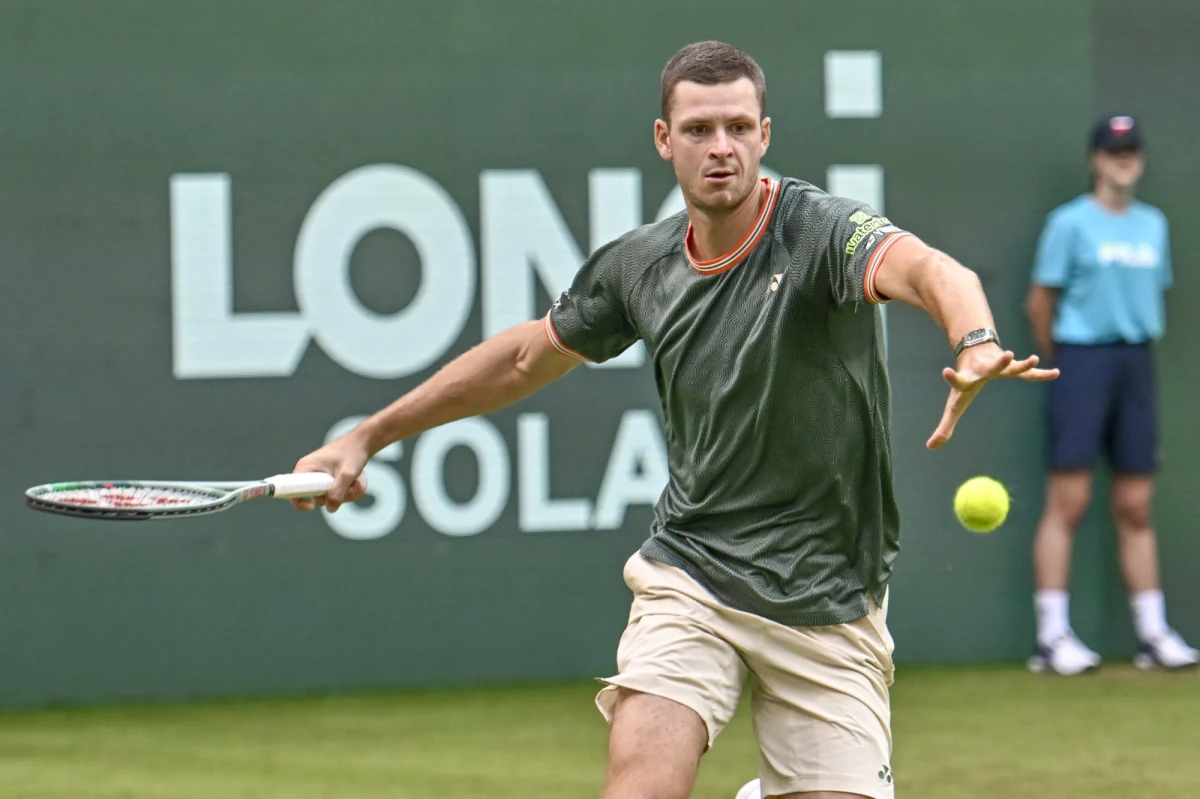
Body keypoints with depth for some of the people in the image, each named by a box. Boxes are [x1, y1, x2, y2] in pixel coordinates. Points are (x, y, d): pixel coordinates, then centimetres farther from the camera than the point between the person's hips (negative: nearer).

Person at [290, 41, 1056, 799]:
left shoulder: (822, 230, -14)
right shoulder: (638, 265, 2)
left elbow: (927, 269, -36)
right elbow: (524, 358, 19)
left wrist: (977, 343, -59)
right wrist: (368, 436, 23)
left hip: (828, 601, -2)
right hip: (691, 573, 2)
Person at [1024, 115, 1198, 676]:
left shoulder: (1153, 224, 13)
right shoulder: (1071, 223, -4)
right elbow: (1040, 303, -2)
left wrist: (1139, 346, 10)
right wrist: (1061, 363, 2)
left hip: (1135, 364, 5)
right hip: (1082, 359, -5)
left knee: (1135, 508, 7)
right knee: (1067, 503, -8)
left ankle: (1153, 635, 10)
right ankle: (1052, 637, -8)